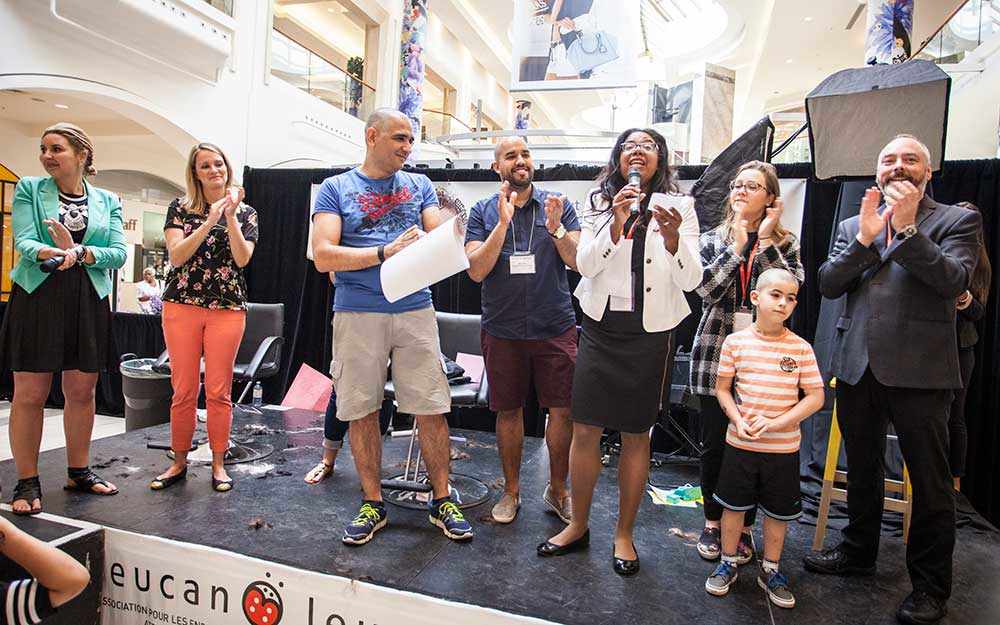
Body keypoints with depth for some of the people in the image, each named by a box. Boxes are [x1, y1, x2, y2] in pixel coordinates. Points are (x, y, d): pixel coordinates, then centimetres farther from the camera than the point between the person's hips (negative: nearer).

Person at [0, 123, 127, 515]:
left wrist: (80, 252, -16)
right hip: (37, 299, -2)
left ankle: (79, 471, 22)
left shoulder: (108, 201, 11)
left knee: (81, 392, 8)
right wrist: (55, 253, -26)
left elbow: (118, 253, 1)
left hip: (88, 303, 2)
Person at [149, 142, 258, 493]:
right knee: (184, 390, 3)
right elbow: (176, 255, -4)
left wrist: (230, 216, -11)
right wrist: (209, 221, -12)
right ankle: (179, 463, 17)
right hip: (182, 306, 1)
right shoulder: (180, 208, 10)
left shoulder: (245, 212, 10)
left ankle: (218, 464, 12)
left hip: (228, 308, 0)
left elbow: (242, 258, -4)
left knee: (218, 391, 1)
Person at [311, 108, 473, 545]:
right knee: (362, 410, 6)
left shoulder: (419, 186, 15)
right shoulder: (335, 189, 6)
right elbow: (323, 256, -5)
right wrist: (386, 252, -14)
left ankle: (442, 501, 17)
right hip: (357, 314, -1)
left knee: (432, 408, 1)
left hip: (415, 310, 2)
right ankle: (373, 504, 23)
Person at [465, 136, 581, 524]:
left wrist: (556, 228, -22)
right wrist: (503, 223, -17)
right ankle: (511, 490, 27)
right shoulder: (483, 212, 4)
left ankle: (557, 491, 22)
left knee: (564, 410, 1)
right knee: (508, 410, 9)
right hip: (502, 329, 0)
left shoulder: (558, 205, 4)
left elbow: (579, 263, -4)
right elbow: (476, 271, -7)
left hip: (555, 327, 0)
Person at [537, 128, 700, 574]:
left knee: (636, 436, 8)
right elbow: (585, 265, -6)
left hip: (650, 333, -1)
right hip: (601, 326, 1)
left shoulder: (679, 207, 2)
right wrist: (617, 223, -20)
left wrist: (672, 237, -24)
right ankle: (578, 526, 22)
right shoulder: (599, 204, 6)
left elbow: (691, 280, -6)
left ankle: (624, 534, 24)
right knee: (585, 429, 2)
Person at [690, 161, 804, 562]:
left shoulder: (785, 243, 7)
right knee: (714, 443, 7)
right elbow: (705, 288, -11)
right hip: (715, 355, 0)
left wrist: (766, 241, -12)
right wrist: (738, 244, -10)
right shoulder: (713, 240, 7)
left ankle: (743, 526, 23)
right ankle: (713, 520, 25)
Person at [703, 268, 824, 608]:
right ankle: (728, 563, 31)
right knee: (734, 504, 11)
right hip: (740, 443, 0)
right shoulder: (736, 342, -6)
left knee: (778, 511, 13)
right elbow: (722, 389, 1)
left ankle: (770, 570, 33)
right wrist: (738, 420, -15)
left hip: (783, 447, 1)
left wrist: (774, 423, -16)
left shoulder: (801, 348, -5)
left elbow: (815, 398, -6)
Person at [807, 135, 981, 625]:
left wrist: (907, 227, -16)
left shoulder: (957, 220, 2)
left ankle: (930, 585, 21)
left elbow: (953, 280, -14)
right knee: (861, 469, 18)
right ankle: (858, 552, 37)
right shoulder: (851, 226, 12)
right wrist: (865, 239, -10)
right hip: (856, 365, 4)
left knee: (929, 479, 5)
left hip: (918, 369, -4)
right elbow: (827, 284, 1)